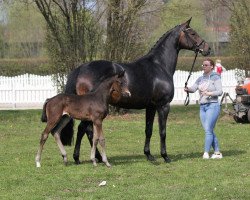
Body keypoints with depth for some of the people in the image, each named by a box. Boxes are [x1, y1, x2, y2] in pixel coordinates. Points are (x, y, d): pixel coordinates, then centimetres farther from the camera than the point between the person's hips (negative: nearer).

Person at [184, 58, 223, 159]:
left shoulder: (215, 78, -5)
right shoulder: (200, 79, 13)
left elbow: (220, 92, -14)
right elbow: (193, 88, 1)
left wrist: (209, 93, -29)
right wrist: (188, 89, -22)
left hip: (213, 106, -7)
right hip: (202, 107, 7)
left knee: (208, 130, -13)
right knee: (209, 131, 8)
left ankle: (206, 153, -14)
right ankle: (217, 152, 15)